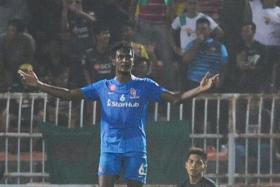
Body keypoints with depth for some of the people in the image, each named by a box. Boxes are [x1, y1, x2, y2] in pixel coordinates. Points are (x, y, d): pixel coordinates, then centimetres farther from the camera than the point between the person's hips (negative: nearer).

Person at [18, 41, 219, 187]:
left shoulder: (145, 86, 4)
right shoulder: (103, 87, 8)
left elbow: (176, 98, -2)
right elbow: (69, 94, 7)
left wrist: (200, 89, -17)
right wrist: (38, 85, 0)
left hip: (136, 150, -1)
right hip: (110, 148, 1)